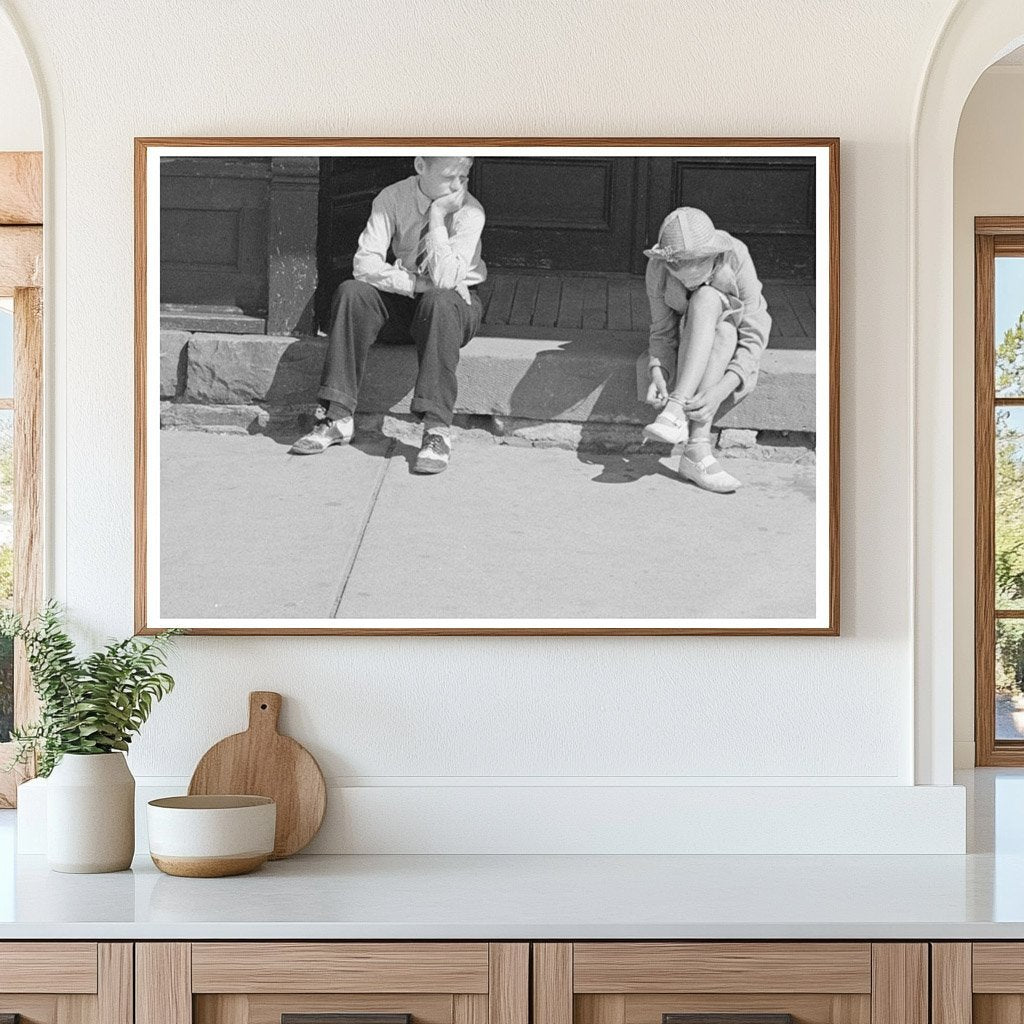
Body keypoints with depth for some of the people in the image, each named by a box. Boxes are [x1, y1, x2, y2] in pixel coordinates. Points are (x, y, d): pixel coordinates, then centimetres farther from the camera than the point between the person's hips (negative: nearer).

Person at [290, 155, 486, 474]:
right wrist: (417, 283, -26)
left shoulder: (469, 212, -18)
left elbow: (445, 279, -30)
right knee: (351, 292, -23)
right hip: (405, 297, 4)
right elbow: (364, 263, -16)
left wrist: (437, 217, -29)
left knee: (440, 301, -37)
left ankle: (437, 430, -40)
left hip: (458, 303, -3)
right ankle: (337, 417, -22)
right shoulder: (392, 199, -9)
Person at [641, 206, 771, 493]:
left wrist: (720, 390, -44)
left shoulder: (735, 258, -29)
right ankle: (699, 450, -46)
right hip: (687, 345, 1)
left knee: (705, 300, -35)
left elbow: (753, 338, -30)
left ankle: (676, 411, -44)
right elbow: (663, 332, -14)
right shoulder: (658, 266, -22)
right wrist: (657, 375, -35)